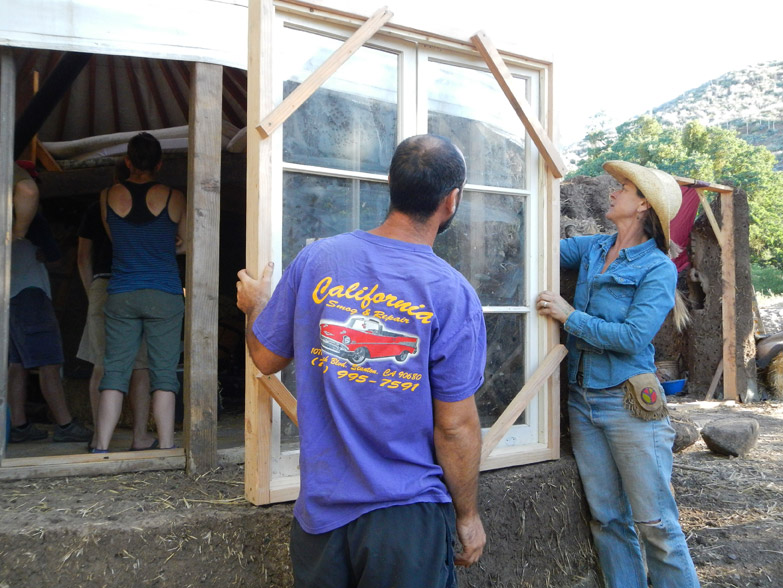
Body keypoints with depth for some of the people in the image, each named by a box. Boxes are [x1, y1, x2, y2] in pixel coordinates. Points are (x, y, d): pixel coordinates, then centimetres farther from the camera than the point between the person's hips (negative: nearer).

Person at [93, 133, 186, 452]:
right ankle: (165, 448, 2)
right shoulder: (174, 198, -2)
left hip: (121, 294, 2)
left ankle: (101, 448, 4)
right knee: (163, 374, 1)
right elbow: (185, 245, 6)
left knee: (114, 371, 5)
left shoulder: (109, 197, 4)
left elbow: (116, 240, 16)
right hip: (164, 295, -2)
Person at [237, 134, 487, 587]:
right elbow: (455, 427, -14)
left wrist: (255, 306, 24)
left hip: (319, 510, 4)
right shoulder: (452, 295, -17)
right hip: (408, 516, -3)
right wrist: (468, 515, 2)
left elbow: (267, 358, 3)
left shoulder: (315, 259, -8)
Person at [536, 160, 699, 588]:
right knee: (607, 519, 12)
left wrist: (569, 316, -13)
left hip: (628, 404, -5)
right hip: (582, 400, 6)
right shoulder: (592, 249, 10)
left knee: (654, 523, 1)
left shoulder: (659, 269, -7)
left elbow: (632, 336, -16)